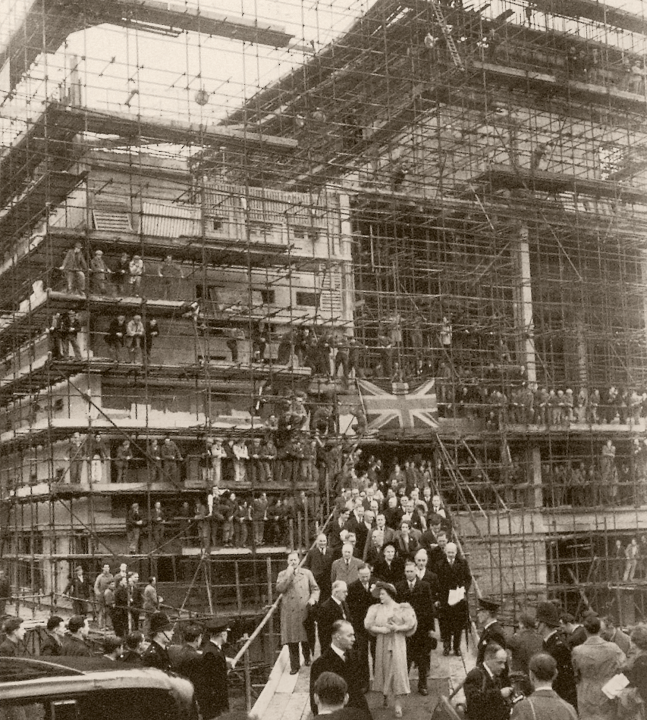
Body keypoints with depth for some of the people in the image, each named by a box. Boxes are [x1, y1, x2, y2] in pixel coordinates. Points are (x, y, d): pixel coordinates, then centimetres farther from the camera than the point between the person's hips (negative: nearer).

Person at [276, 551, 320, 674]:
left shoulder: (307, 573, 10)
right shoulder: (282, 574, 8)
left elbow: (315, 589, 12)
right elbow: (279, 589, -9)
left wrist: (313, 598, -7)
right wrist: (288, 574, -11)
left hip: (304, 611, 0)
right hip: (289, 612, 0)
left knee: (306, 638, 6)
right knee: (292, 640, 0)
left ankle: (307, 658, 31)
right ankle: (294, 666, 9)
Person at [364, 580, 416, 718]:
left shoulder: (401, 608, -5)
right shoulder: (377, 609, 4)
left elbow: (411, 624, -7)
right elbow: (369, 625, -3)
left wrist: (397, 628, -18)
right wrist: (382, 629, -16)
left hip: (397, 643, -3)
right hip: (382, 644, 3)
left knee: (397, 670, -5)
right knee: (383, 669, 8)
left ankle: (398, 705, -2)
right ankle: (385, 695, 28)